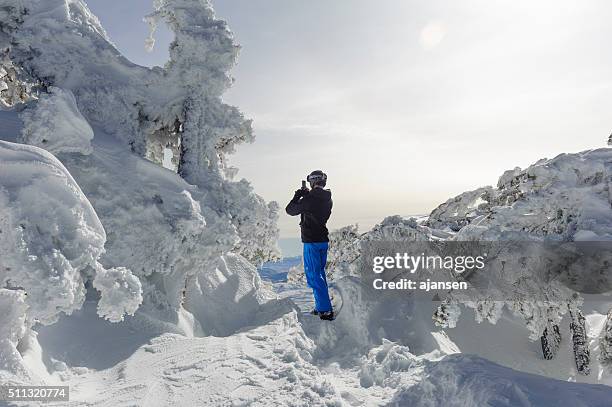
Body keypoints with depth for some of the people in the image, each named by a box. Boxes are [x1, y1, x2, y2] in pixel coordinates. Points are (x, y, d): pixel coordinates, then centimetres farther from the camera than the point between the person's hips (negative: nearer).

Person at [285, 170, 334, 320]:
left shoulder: (309, 199, -18)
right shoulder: (327, 199, 5)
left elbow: (290, 210, -4)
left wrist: (298, 195, 10)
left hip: (311, 242, -8)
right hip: (324, 240, 8)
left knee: (314, 275, -2)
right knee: (320, 273, 18)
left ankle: (326, 310, -4)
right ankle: (321, 306, 25)